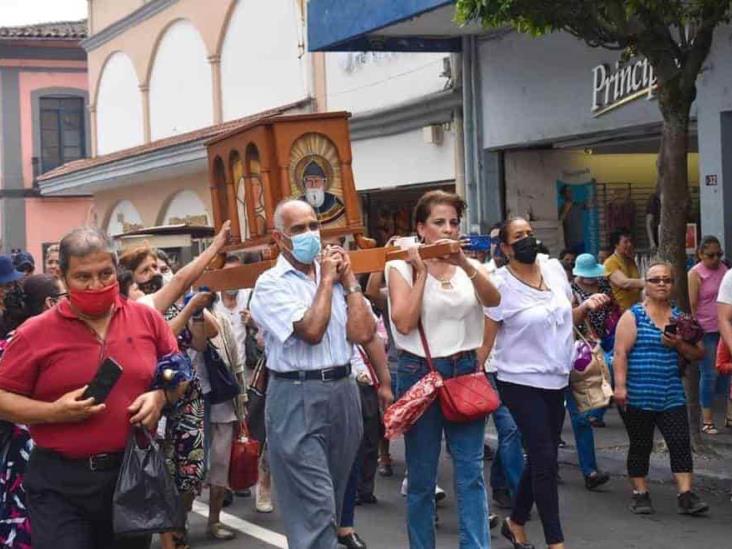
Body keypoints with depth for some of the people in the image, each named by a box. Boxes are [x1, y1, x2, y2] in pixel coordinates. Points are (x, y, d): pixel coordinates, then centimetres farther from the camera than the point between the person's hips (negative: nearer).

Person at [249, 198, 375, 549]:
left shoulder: (336, 277, 10)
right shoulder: (271, 284, -7)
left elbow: (363, 333, -1)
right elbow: (311, 331, -20)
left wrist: (348, 279, 0)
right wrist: (327, 280, -9)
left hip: (343, 391, 6)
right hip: (297, 398, -6)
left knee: (332, 501, 16)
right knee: (315, 508, -8)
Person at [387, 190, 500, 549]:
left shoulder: (469, 266, 7)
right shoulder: (403, 267, -2)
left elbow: (493, 300, -13)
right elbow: (404, 323, -14)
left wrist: (465, 264, -27)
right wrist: (421, 271, -14)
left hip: (465, 371, 3)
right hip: (420, 373, -3)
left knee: (471, 471, 0)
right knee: (422, 476, 5)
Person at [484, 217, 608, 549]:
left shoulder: (554, 269, 4)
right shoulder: (500, 285, -13)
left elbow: (567, 318, 17)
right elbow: (486, 340, -12)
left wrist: (587, 307, -3)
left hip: (556, 380, 6)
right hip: (521, 382, -6)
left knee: (540, 458, 14)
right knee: (545, 460, -6)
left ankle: (516, 522, 32)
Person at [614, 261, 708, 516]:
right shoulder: (633, 316, -1)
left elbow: (699, 354, 11)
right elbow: (620, 353, -9)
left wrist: (679, 344, -8)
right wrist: (620, 386, -17)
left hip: (671, 395, 3)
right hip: (638, 396, -3)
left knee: (680, 443, -5)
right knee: (640, 446, 6)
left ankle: (686, 495, -3)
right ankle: (640, 494, 17)